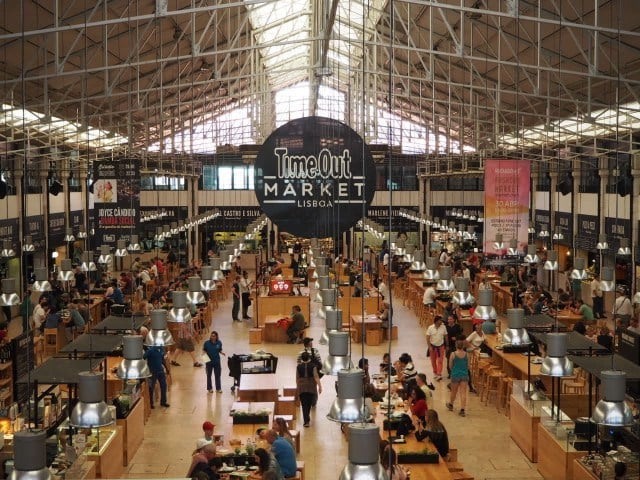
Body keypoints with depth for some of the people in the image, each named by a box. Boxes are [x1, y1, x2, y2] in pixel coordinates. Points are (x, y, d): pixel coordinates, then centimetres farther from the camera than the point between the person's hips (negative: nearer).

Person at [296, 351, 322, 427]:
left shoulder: (299, 367, -2)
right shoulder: (313, 366, -7)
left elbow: (297, 378, 5)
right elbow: (316, 377, -13)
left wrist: (297, 387, 18)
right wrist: (320, 386, -10)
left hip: (302, 388, 0)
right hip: (311, 387, 0)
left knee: (304, 405, 1)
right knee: (309, 403, 18)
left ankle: (306, 421, -8)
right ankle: (307, 419, 31)